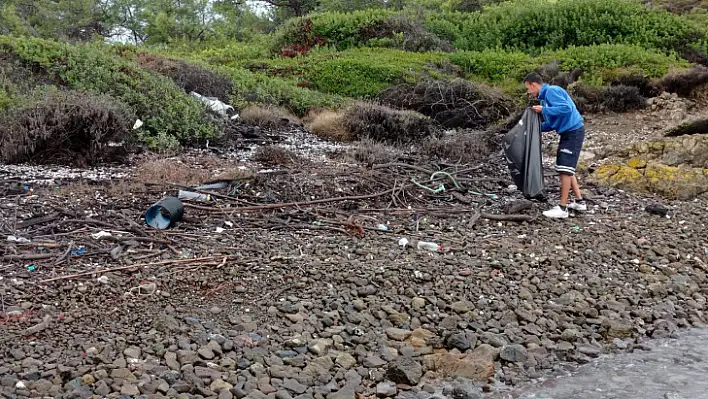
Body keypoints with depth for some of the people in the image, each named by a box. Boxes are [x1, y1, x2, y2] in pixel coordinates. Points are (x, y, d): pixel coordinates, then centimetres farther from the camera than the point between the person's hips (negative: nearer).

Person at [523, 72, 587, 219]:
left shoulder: (551, 91, -13)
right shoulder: (545, 96, 15)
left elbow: (566, 108, -26)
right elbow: (552, 123, 17)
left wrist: (543, 110, -19)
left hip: (573, 131, -10)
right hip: (567, 132, 10)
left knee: (565, 169, -10)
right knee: (566, 169, 15)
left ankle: (562, 208, -7)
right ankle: (579, 202, 23)